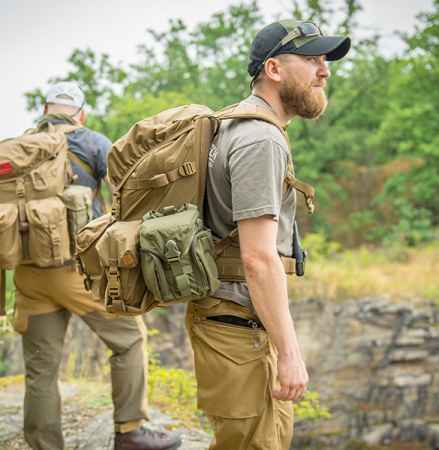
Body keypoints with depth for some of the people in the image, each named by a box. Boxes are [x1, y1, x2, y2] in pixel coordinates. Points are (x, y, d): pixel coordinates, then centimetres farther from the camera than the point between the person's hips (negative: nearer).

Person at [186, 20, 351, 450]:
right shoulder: (261, 139, -19)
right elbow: (258, 257, -25)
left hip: (242, 317, 10)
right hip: (237, 325, -10)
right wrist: (290, 352, -21)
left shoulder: (240, 127, 14)